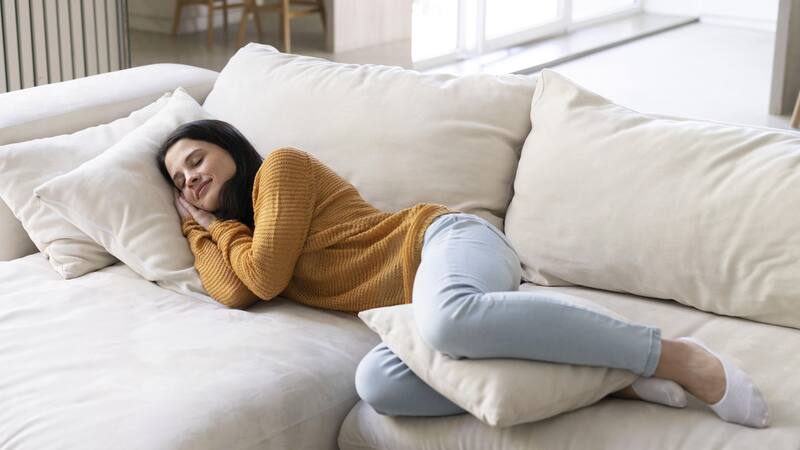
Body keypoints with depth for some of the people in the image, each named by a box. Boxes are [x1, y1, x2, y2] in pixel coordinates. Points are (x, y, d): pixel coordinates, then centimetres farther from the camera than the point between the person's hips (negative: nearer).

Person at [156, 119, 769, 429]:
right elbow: (234, 293, 8)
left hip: (441, 238, -7)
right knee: (377, 379, -30)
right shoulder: (242, 234, 29)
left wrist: (221, 223, 14)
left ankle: (677, 357, -34)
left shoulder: (282, 166, 7)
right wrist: (201, 225, 19)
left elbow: (267, 277, -3)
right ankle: (609, 380, -30)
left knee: (447, 318, -44)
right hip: (423, 306, 7)